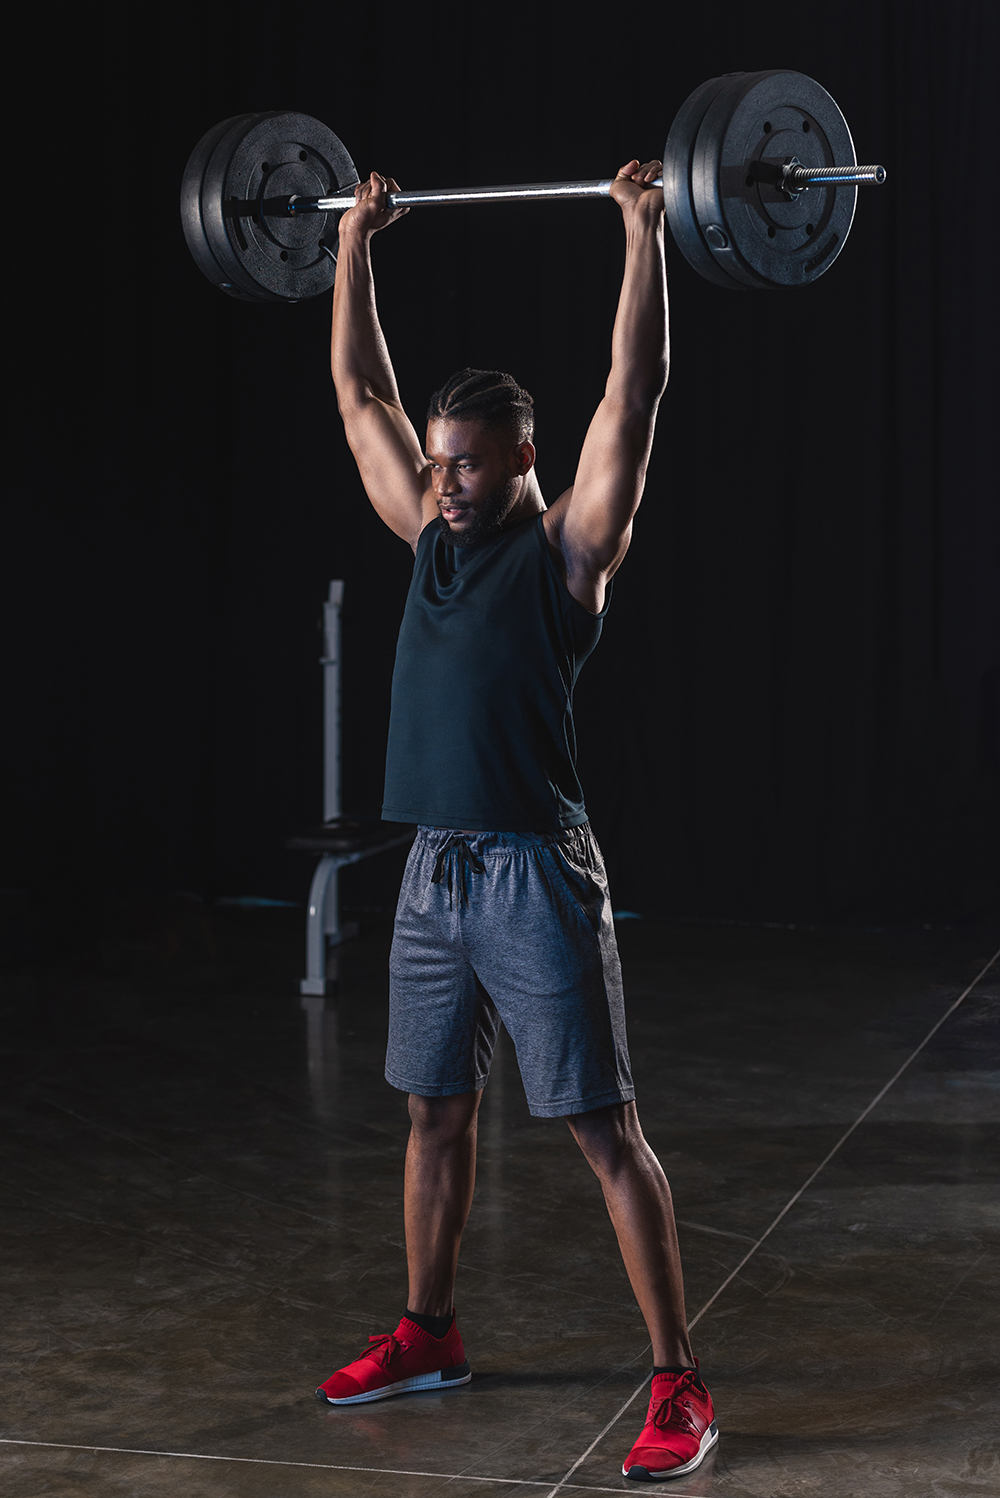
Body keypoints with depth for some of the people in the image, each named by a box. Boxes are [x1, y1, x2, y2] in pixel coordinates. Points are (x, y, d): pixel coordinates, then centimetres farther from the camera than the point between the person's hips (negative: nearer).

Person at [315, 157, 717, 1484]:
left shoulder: (570, 546, -6)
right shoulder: (436, 537, 11)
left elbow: (633, 393, -14)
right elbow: (360, 394, 18)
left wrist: (641, 238, -15)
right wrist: (355, 242, 20)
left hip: (534, 873, -7)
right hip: (434, 871, 7)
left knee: (605, 1129, -4)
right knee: (436, 1113, 17)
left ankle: (680, 1387, 2)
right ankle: (428, 1337, 34)